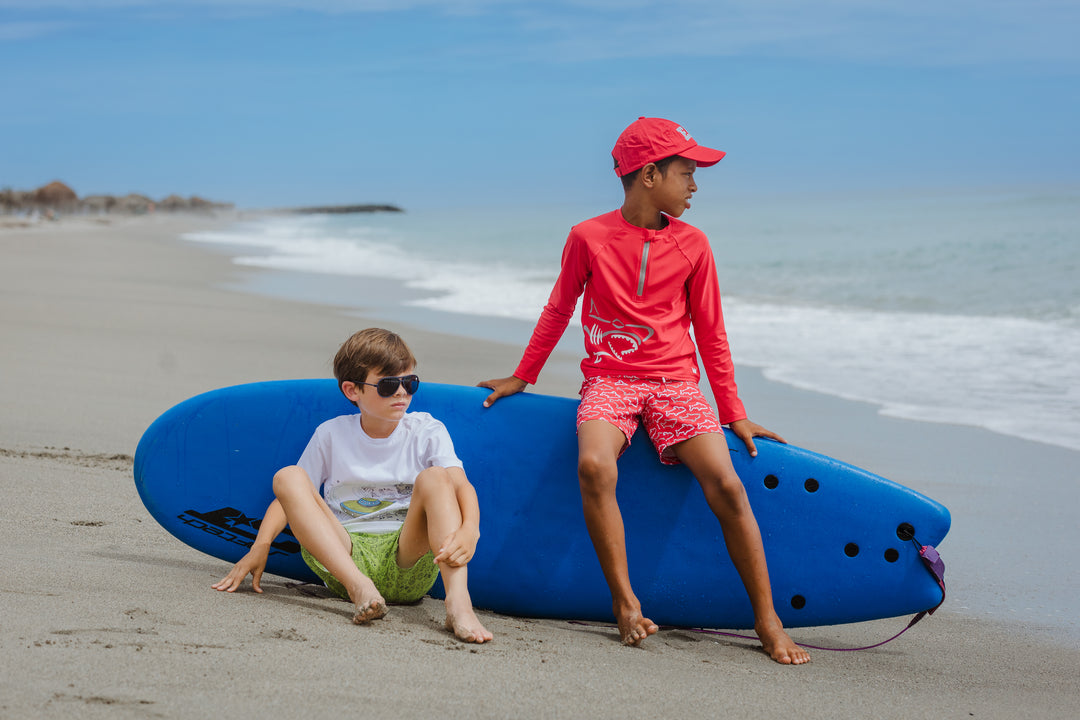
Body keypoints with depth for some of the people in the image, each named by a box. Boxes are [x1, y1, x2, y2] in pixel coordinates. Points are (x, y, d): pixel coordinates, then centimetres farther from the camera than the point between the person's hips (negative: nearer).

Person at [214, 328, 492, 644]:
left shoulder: (427, 432, 7)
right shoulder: (331, 435, 11)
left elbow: (461, 485, -9)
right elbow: (290, 497, 11)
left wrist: (469, 531, -32)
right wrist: (260, 547, -8)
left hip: (408, 564, -1)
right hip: (345, 553, 1)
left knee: (433, 477, -23)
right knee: (288, 477, -18)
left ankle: (458, 599, -45)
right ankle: (359, 588, -40)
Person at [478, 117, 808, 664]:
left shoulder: (692, 244, 7)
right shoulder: (589, 238, 1)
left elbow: (710, 332, 13)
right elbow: (558, 311, 14)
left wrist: (733, 413, 12)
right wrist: (522, 377, 19)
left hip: (675, 384, 2)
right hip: (609, 381, -1)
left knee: (726, 484, -20)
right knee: (594, 465, -33)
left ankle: (768, 621, -10)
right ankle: (625, 604, -22)